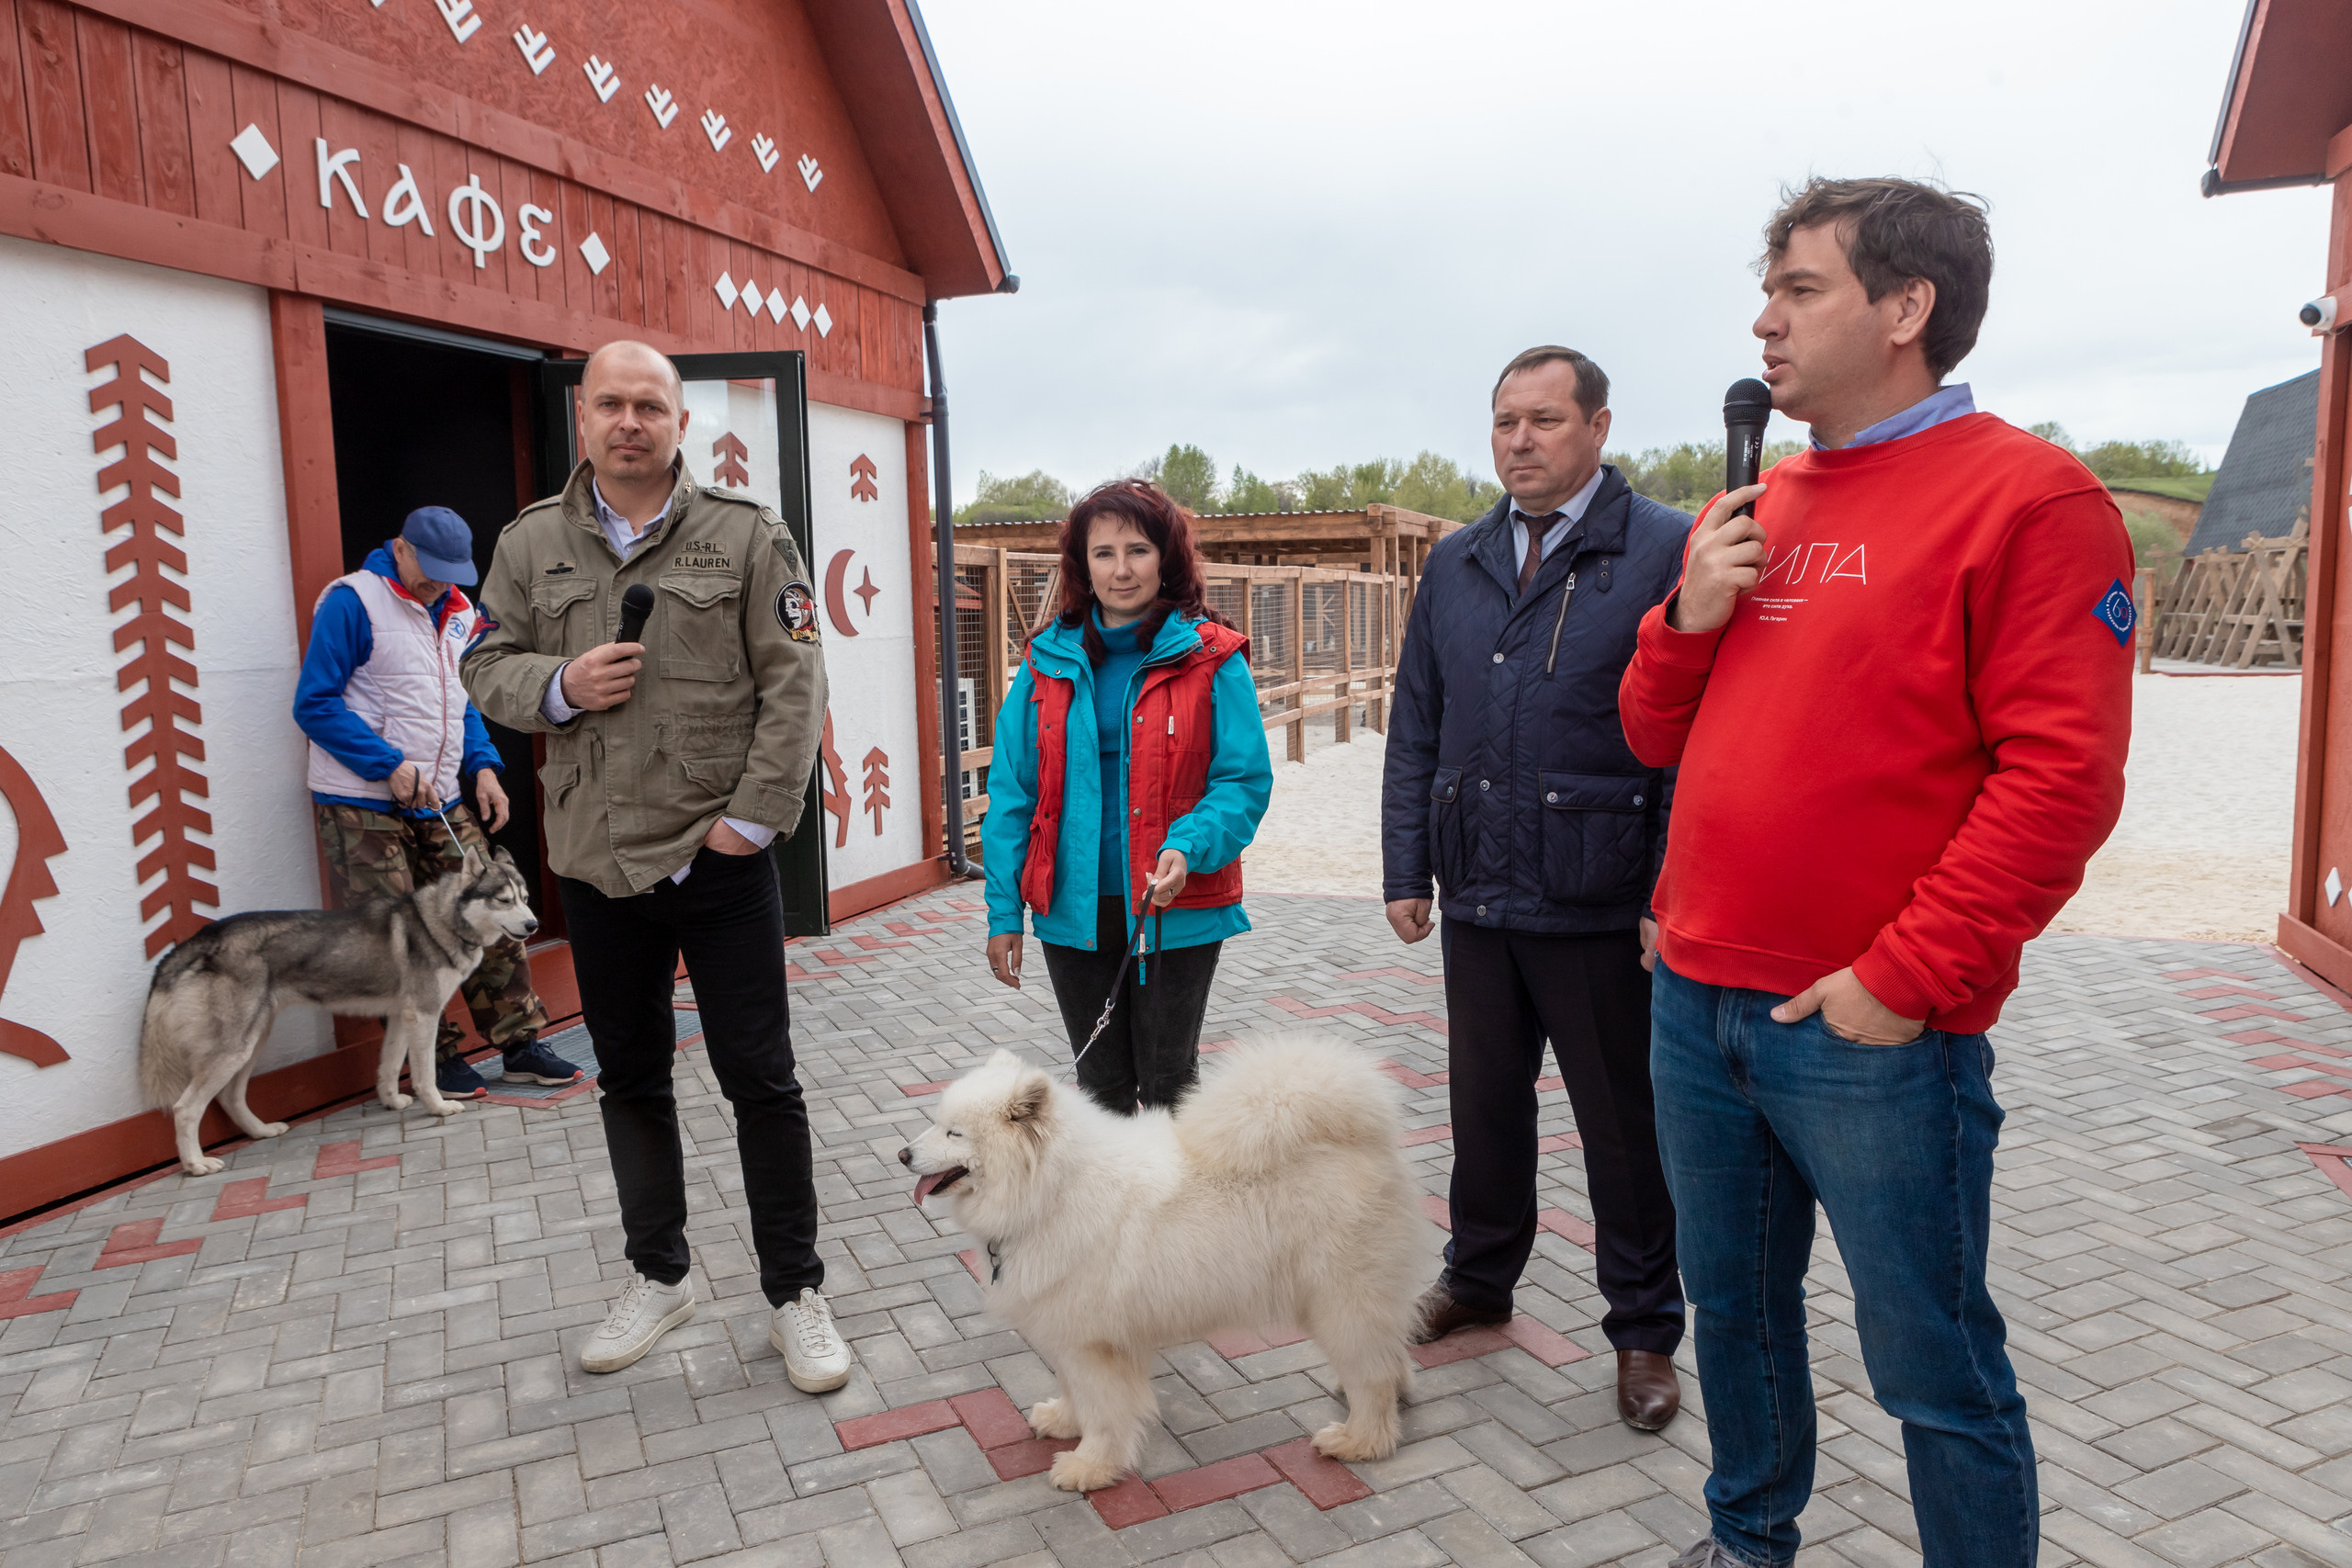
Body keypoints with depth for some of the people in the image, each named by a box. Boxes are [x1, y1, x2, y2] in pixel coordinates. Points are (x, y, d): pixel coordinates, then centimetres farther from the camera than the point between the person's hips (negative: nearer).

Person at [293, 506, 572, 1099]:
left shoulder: (459, 611, 12)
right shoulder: (352, 601, -10)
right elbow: (314, 703, -12)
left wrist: (483, 766, 4)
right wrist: (390, 766, -20)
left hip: (441, 804, 6)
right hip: (363, 807, -6)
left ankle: (519, 1045, 11)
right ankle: (437, 1059, 11)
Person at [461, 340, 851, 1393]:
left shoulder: (747, 536, -2)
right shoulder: (531, 544, 7)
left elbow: (793, 683, -6)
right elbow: (487, 668, 12)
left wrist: (754, 815, -13)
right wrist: (560, 685, -11)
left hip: (720, 861, -3)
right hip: (597, 862, 4)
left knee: (761, 1080, 3)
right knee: (630, 1079, 16)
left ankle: (795, 1294, 18)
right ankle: (659, 1276, 35)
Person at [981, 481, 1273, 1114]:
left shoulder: (1211, 658, -5)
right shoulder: (1049, 660, 3)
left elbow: (1245, 779, -7)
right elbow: (1011, 790, 5)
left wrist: (1188, 849, -25)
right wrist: (1004, 911, 1)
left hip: (1178, 911, -2)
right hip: (1075, 911, 3)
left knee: (1168, 1086, 9)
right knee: (1101, 1083, 16)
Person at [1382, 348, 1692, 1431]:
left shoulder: (1666, 552, -6)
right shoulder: (1454, 565, 11)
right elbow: (1415, 728, 13)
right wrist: (1406, 869, 8)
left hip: (1600, 906, -5)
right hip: (1476, 897, 5)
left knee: (1624, 1126, 10)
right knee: (1484, 1103, 19)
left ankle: (1644, 1330, 28)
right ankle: (1479, 1276, 39)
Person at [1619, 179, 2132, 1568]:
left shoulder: (2025, 498, -9)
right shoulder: (1753, 511, 11)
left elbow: (2062, 774, -16)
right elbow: (1659, 735, 15)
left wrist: (1908, 977, -18)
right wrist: (1690, 617, -3)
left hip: (1872, 1034, -7)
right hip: (1698, 1008, 7)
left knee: (1934, 1369, 8)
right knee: (1735, 1309, 21)